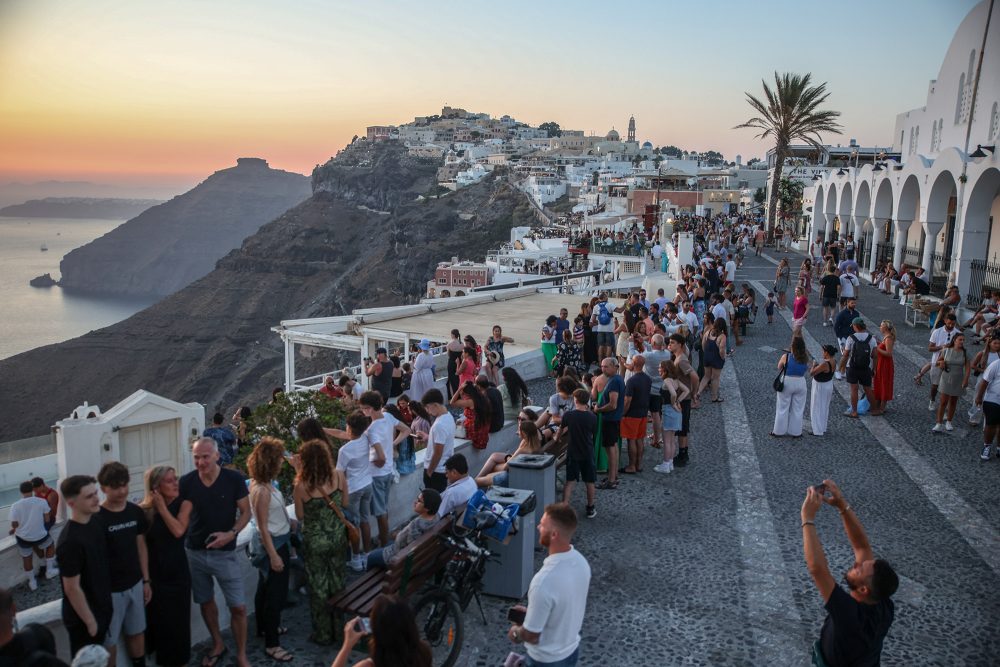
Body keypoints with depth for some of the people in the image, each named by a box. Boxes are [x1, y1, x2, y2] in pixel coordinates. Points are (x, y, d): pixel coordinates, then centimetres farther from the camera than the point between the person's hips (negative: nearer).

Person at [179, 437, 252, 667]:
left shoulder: (234, 479, -12)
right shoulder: (186, 482, -6)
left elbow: (246, 512, -6)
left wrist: (231, 533, -20)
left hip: (225, 553, -2)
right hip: (195, 552, 2)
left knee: (238, 607, -2)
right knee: (205, 601, 18)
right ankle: (218, 645, 39)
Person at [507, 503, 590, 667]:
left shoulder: (544, 581, -37)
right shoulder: (581, 562, -11)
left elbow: (531, 636, -25)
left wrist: (515, 633, -4)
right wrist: (531, 612, 12)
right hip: (572, 650, 7)